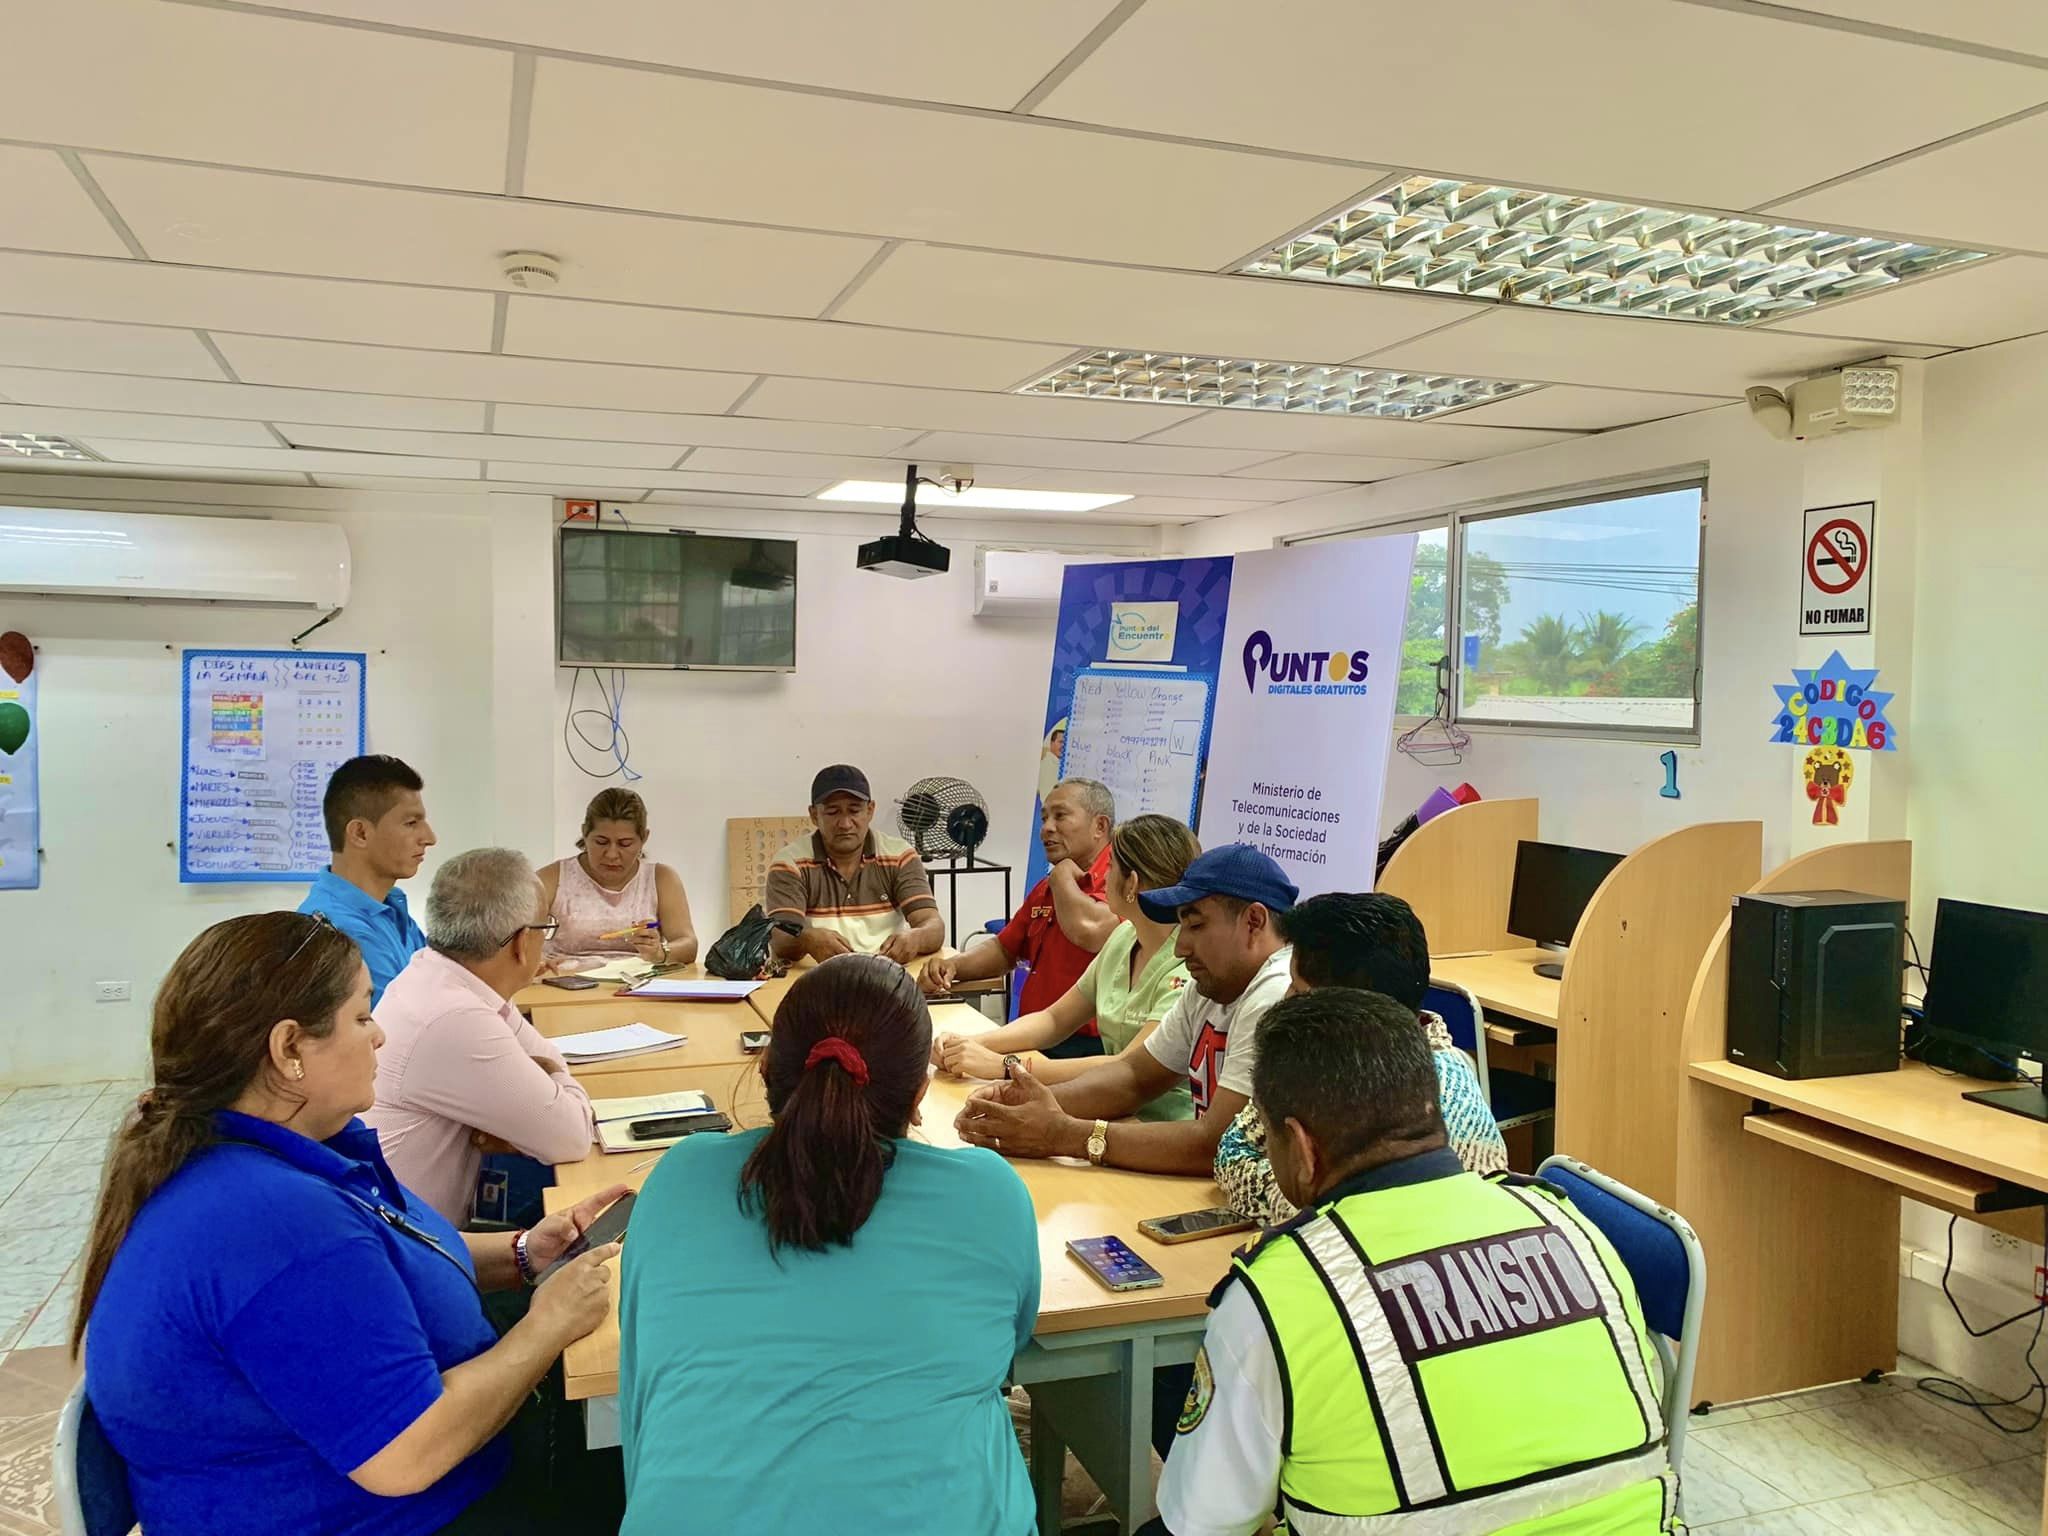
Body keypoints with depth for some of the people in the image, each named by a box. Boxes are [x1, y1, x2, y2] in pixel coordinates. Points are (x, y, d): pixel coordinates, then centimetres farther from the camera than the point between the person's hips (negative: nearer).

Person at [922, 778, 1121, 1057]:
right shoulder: (1045, 888, 22)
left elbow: (1089, 932, -29)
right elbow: (1004, 951, 29)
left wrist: (1062, 874, -7)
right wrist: (952, 965, 7)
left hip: (1087, 1046, -9)